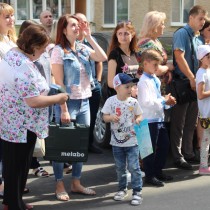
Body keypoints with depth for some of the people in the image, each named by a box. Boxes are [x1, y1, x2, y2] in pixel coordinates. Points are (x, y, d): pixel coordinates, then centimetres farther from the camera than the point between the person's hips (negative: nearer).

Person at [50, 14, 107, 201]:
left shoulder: (83, 48, 9)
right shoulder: (59, 51, -9)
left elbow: (103, 58, -2)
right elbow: (59, 82, -13)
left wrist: (89, 37, -3)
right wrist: (64, 109, -17)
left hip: (84, 101, 6)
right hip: (68, 102, -6)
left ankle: (76, 183, 22)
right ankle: (60, 185, 14)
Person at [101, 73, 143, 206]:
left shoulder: (134, 102, -6)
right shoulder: (111, 101, -6)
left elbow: (139, 115, 4)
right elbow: (105, 117, -1)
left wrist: (138, 120, -18)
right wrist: (111, 117, -22)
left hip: (132, 141, -2)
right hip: (117, 141, 2)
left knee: (134, 167, -4)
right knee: (120, 167, 15)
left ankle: (137, 191, 5)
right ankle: (122, 189, 31)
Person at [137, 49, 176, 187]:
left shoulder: (156, 79, 13)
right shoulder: (144, 81, -16)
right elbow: (147, 102, -25)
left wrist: (168, 101, 4)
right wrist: (164, 101, -18)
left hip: (159, 118, 10)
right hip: (149, 120, -10)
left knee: (164, 145, 17)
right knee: (151, 149, 0)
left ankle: (158, 171, 31)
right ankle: (149, 176, 12)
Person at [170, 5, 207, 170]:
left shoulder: (199, 39, 16)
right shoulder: (182, 33, -7)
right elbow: (179, 57, -17)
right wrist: (192, 79, -18)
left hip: (195, 85, 8)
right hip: (182, 83, -8)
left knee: (191, 122, 14)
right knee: (178, 123, -2)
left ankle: (188, 153, 24)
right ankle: (178, 157, 4)